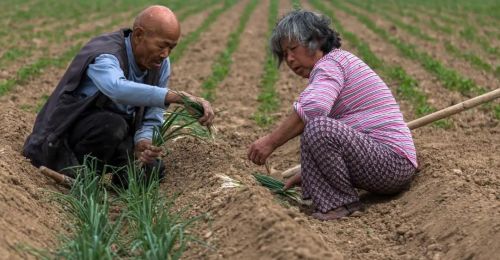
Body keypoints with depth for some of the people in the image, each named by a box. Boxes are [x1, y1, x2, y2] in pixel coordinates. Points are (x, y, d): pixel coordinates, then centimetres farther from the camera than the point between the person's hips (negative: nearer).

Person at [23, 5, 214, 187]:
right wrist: (179, 97, -63)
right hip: (72, 125, -6)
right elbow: (117, 88, -56)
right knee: (112, 125, -35)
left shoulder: (160, 65, -9)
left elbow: (152, 119, -9)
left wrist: (143, 144, -33)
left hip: (115, 130, 7)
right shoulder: (105, 55, -31)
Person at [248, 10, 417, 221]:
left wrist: (271, 142, -22)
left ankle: (340, 203, -13)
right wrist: (306, 173, 22)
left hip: (391, 162, -11)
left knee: (317, 127, -29)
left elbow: (311, 108, -29)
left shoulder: (330, 62, -9)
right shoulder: (339, 62, 23)